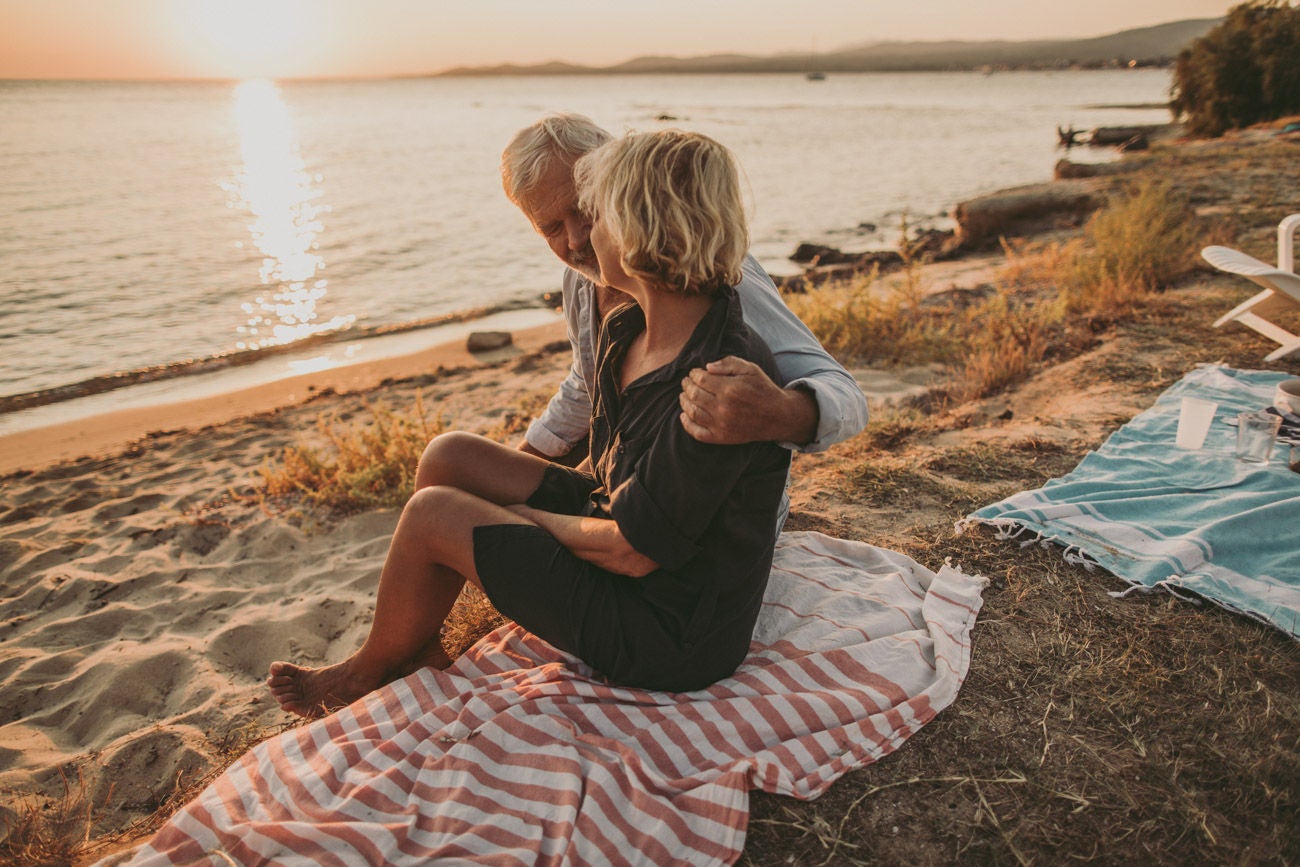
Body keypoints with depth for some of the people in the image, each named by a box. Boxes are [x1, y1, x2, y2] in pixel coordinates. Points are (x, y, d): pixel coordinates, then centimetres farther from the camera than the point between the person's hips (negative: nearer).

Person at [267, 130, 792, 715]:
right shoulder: (625, 331, -3)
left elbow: (632, 550, -24)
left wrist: (527, 518, -9)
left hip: (673, 635, -8)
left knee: (432, 514, -10)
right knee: (449, 457, 3)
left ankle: (368, 672, 22)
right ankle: (418, 651, 21)